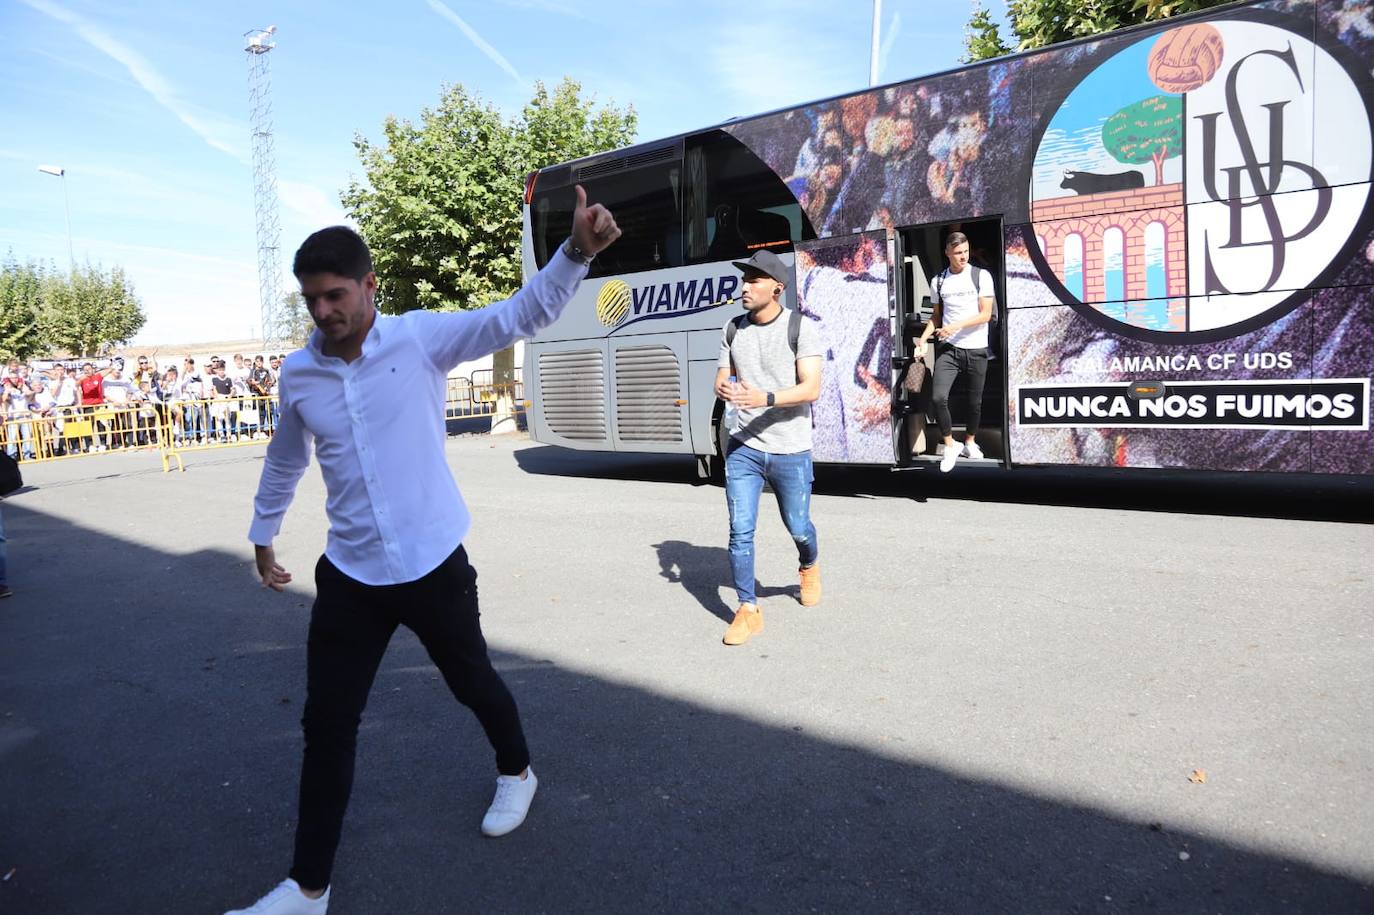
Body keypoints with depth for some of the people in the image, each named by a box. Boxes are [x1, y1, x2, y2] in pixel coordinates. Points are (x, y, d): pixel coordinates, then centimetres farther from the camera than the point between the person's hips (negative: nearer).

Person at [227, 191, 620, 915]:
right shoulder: (297, 374, 0)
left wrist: (577, 251, -35)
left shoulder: (420, 338, -11)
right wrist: (263, 535, 27)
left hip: (434, 564, -3)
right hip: (349, 576, 3)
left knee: (474, 684, 17)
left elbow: (521, 315, -19)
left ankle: (516, 773, 48)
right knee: (327, 723, 8)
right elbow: (284, 461, 17)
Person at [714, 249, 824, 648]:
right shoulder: (734, 331, 6)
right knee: (740, 530, -4)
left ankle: (809, 566, 47)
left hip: (790, 451, -2)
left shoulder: (801, 329, -8)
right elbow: (722, 379, 10)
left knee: (797, 527, 13)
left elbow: (811, 389, -16)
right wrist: (723, 390, -15)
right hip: (743, 448, 3)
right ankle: (748, 610, 9)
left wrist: (765, 398, -32)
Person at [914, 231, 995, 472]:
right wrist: (923, 338, 1)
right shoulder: (938, 281, 7)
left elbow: (986, 314, -7)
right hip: (948, 348, 1)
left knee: (975, 401, 8)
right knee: (938, 397, -15)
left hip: (976, 349, -1)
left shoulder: (981, 276, -1)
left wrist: (956, 326, -18)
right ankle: (951, 446, 3)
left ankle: (969, 442, 31)